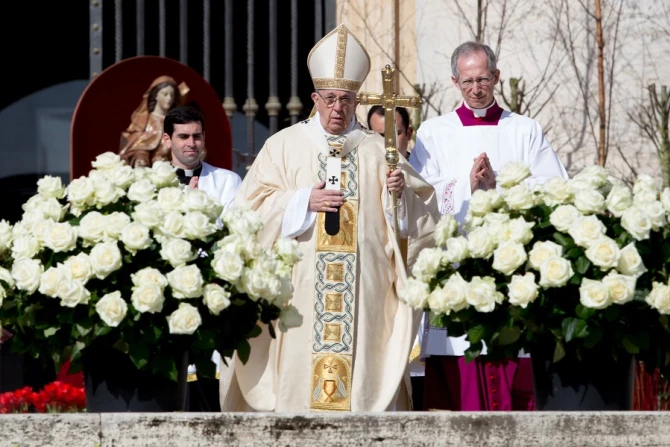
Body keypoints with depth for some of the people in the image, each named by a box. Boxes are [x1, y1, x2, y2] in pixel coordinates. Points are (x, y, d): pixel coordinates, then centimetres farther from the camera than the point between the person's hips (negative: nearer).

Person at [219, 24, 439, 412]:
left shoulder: (377, 150, 12)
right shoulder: (285, 145, 8)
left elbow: (422, 213, 9)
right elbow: (253, 206, 1)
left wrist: (401, 193, -12)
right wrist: (304, 202, -11)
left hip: (362, 289, 1)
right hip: (300, 289, -1)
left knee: (362, 364, -4)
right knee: (300, 368, -7)